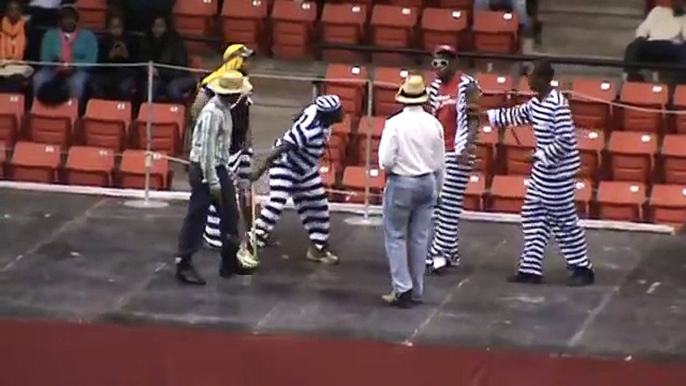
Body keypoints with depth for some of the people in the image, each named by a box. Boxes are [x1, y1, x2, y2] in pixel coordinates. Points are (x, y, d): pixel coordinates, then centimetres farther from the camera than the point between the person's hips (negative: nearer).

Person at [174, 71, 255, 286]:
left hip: (219, 168, 10)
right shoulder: (213, 113, -24)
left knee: (230, 215, 16)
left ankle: (230, 261, 27)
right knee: (196, 218, -1)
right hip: (205, 170, -10)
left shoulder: (224, 109, 6)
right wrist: (213, 182, -22)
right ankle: (183, 265, 7)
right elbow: (206, 150, -24)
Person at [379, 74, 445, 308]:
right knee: (419, 237, 11)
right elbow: (439, 162, 5)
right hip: (427, 183, 4)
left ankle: (402, 289, -3)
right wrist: (436, 189, 18)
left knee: (395, 236, 5)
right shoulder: (434, 124, -2)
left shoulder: (395, 123, -15)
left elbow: (386, 160, -17)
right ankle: (416, 290, 15)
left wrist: (391, 168, 7)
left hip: (401, 183, -4)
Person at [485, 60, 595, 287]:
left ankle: (583, 269, 9)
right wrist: (487, 115, 23)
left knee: (563, 221, -1)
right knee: (533, 216, 11)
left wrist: (541, 156, -18)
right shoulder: (537, 102, 6)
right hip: (543, 170, 10)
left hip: (558, 171, -10)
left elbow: (565, 140, -25)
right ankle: (531, 268, 17)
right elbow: (517, 115, 24)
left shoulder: (557, 104, -22)